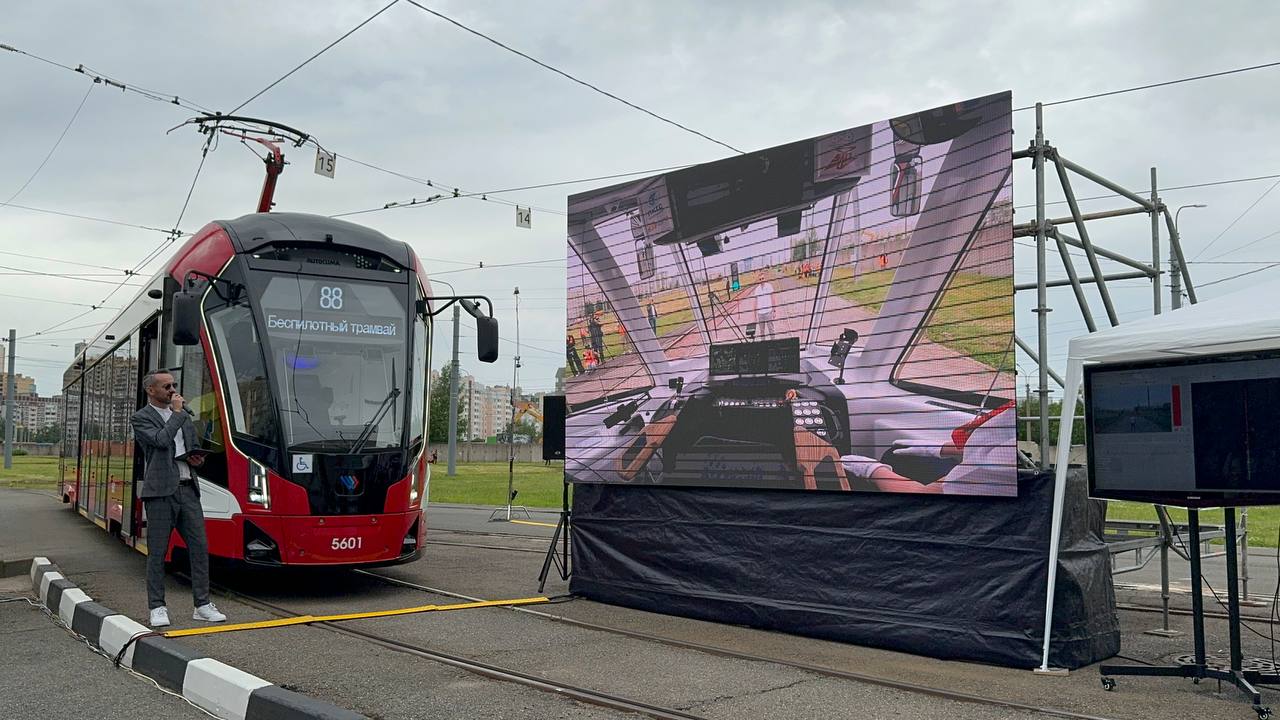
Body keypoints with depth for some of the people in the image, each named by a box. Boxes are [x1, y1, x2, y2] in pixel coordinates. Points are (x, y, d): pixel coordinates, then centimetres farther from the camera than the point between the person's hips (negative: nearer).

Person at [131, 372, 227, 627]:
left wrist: (196, 459, 5)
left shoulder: (184, 415, 18)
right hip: (161, 492, -5)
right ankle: (157, 608, 10)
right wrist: (177, 412, -9)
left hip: (188, 490, 5)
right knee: (157, 552, 0)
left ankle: (202, 605, 8)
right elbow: (161, 440, -18)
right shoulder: (141, 419, 0)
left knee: (199, 547, 2)